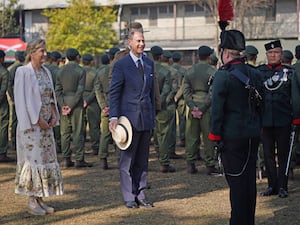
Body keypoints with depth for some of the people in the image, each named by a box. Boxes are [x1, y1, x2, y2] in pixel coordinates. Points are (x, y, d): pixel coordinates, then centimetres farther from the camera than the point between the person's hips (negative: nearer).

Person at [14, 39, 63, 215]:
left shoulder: (46, 71, 11)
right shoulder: (23, 72, -10)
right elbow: (21, 100, -14)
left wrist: (54, 115, 2)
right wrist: (37, 121, -15)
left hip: (46, 124, 7)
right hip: (31, 125, -7)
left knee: (46, 159, 8)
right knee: (33, 159, -4)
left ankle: (40, 199, 15)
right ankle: (32, 201, 3)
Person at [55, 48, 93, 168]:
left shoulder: (61, 71, 8)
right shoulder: (80, 71, -6)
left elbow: (58, 90, 4)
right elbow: (80, 90, -12)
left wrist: (62, 105, -1)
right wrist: (71, 106, -10)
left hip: (64, 104, 5)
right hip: (76, 104, -5)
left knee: (65, 132, 8)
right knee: (78, 132, -1)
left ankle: (66, 159, 9)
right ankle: (79, 159, -1)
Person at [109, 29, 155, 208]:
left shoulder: (149, 64, 12)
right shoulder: (121, 65, -6)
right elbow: (114, 93, -7)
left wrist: (153, 116, 15)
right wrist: (114, 117, -16)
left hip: (146, 118, 5)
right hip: (129, 118, -5)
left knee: (143, 160, 10)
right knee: (128, 159, 2)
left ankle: (140, 195, 17)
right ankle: (129, 197, 9)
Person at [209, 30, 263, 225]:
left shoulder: (223, 76, -14)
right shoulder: (255, 74, 7)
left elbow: (217, 108, -14)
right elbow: (260, 104, 14)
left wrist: (215, 136, -7)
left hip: (232, 136, -6)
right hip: (253, 135, 6)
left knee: (237, 181, -1)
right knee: (250, 178, 13)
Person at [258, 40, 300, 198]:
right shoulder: (259, 72, 5)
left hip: (283, 121, -1)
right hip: (265, 120, 2)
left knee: (283, 154, 5)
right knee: (268, 154, 7)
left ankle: (282, 186, 12)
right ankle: (272, 185, 16)